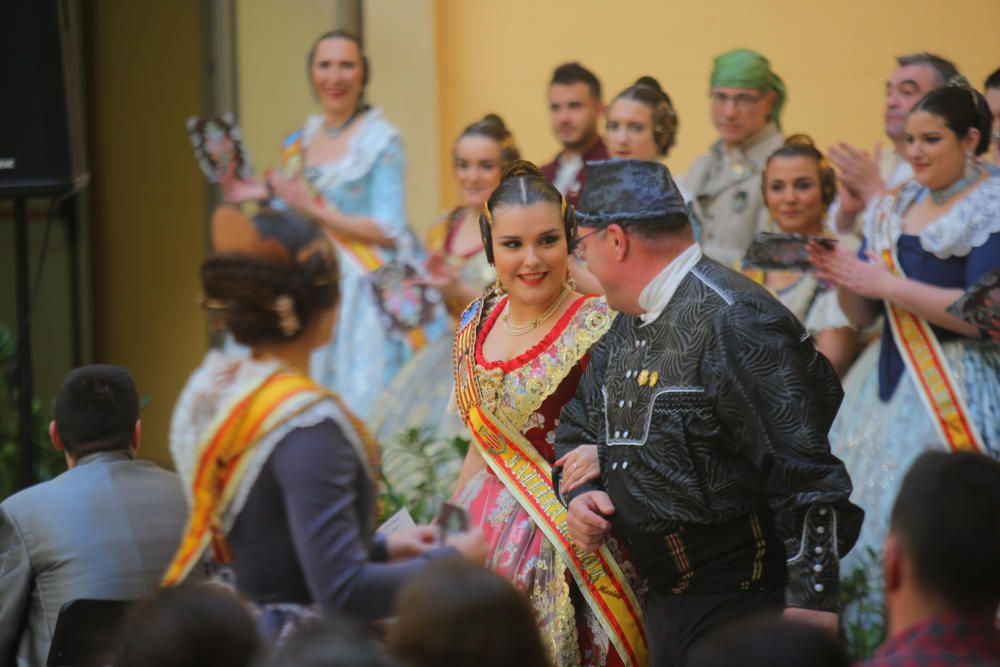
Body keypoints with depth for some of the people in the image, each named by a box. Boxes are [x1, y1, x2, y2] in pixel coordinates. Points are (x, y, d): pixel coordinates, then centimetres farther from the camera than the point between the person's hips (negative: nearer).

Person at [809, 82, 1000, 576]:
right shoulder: (895, 208, 14)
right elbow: (862, 317, 17)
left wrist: (889, 285, -17)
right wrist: (843, 280, -5)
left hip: (957, 395, -7)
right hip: (887, 384, 7)